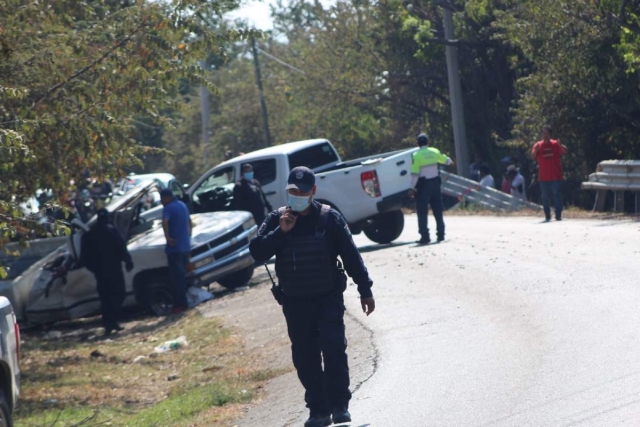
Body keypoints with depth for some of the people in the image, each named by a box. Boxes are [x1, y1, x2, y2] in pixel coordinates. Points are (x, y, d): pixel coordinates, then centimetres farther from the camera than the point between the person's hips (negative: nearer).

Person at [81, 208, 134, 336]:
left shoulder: (89, 235, 10)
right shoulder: (111, 230, -7)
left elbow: (84, 254, 13)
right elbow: (121, 248, -11)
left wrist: (92, 267, 21)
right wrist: (128, 262, -3)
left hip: (99, 270, 5)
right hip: (113, 268, -5)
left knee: (105, 297, 8)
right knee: (118, 293, 0)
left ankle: (108, 323, 3)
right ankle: (114, 320, -15)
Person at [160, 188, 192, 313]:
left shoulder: (168, 208, -13)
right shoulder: (182, 205, 14)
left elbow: (165, 222, -32)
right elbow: (189, 222, 28)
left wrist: (167, 237, -27)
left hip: (174, 247, -8)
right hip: (185, 246, 8)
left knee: (177, 276, -4)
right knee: (182, 275, 15)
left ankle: (180, 304, -5)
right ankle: (183, 302, 18)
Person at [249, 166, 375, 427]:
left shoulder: (329, 218, -3)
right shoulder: (276, 220, 2)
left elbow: (351, 256, 0)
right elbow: (257, 252, -8)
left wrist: (365, 290, -1)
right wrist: (280, 232, -19)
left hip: (328, 297, -2)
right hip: (294, 301, 2)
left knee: (333, 348, -15)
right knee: (305, 357, 4)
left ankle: (340, 406, -5)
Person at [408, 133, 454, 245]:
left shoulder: (416, 156, -12)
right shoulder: (434, 152, 3)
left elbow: (415, 174, -16)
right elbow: (445, 160, 21)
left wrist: (412, 188, -11)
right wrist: (451, 162, 43)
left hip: (423, 185, -5)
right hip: (435, 183, 5)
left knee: (422, 212, -1)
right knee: (438, 210, 13)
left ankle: (425, 236, -6)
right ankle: (440, 235, 14)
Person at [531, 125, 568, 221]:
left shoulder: (555, 144, 1)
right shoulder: (538, 145, 4)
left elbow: (564, 152, -10)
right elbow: (533, 156, -7)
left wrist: (560, 145, -30)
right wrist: (536, 150, -28)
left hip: (555, 176, -2)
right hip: (543, 177, 2)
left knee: (557, 195, -4)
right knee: (545, 197, 4)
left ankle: (558, 215, -1)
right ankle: (547, 216, 11)